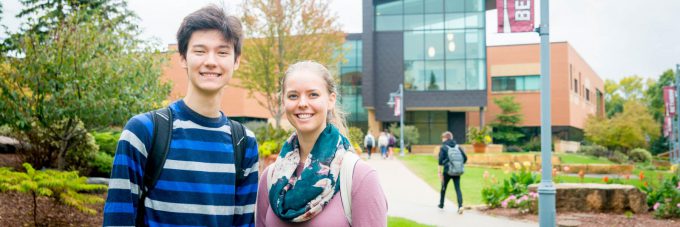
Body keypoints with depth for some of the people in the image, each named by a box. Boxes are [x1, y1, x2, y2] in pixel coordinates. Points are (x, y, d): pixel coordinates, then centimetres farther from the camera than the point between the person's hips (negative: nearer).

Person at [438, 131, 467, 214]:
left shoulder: (443, 148, -3)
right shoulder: (458, 147, 8)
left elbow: (440, 161, -11)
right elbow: (465, 158, 5)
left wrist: (439, 172, -8)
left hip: (447, 171, -2)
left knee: (443, 187, 17)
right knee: (458, 188, 0)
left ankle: (441, 204, 32)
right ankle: (460, 206, -18)